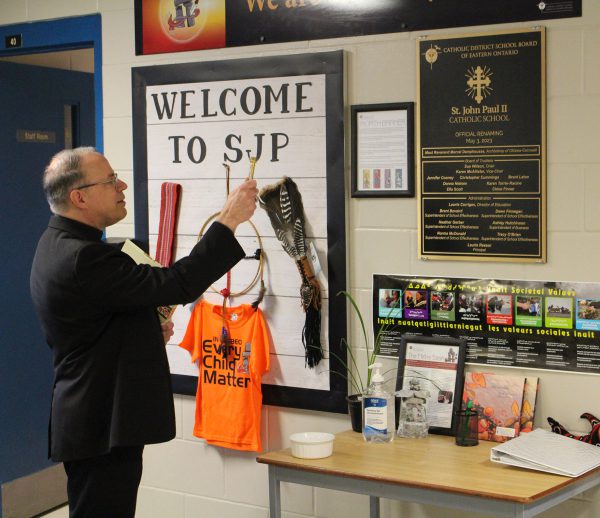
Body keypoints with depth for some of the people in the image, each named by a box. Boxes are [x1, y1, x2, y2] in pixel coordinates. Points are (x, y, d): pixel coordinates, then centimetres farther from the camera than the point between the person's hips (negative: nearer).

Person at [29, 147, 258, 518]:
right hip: (103, 428, -11)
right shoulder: (83, 258, -24)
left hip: (89, 416, 11)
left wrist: (147, 331, 6)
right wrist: (228, 221, -23)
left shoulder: (59, 244, 10)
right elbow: (176, 285, -28)